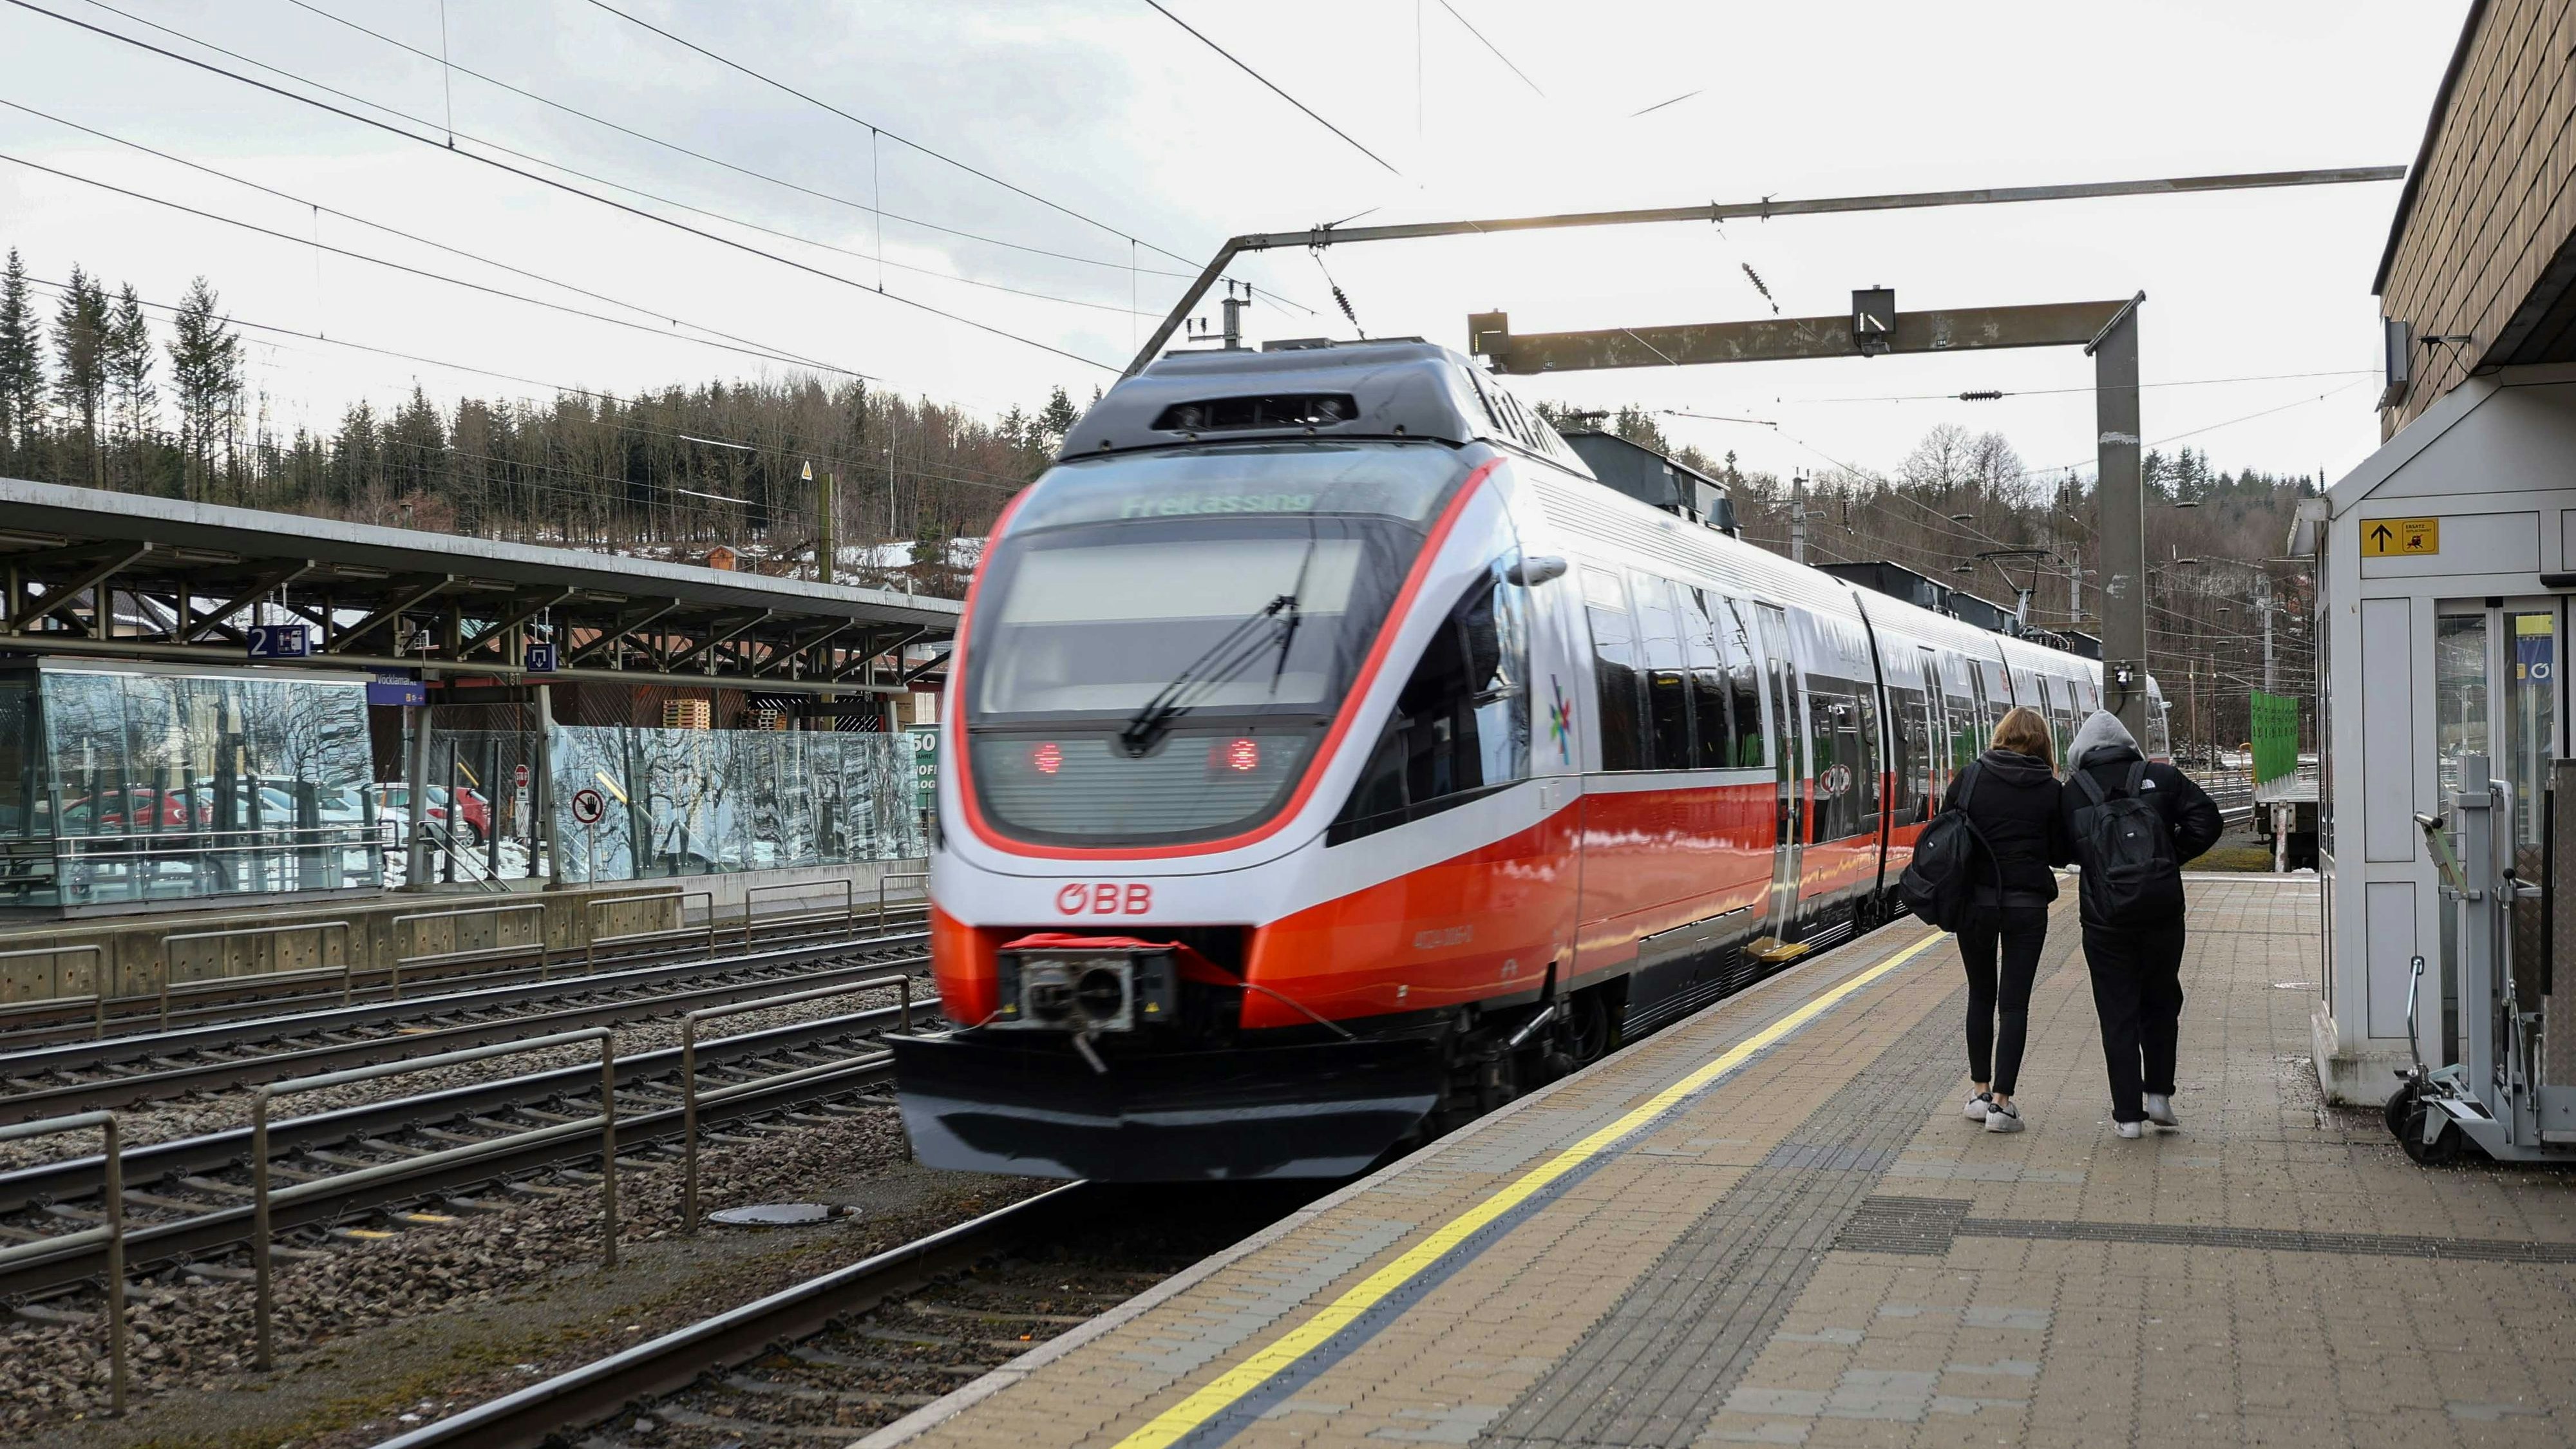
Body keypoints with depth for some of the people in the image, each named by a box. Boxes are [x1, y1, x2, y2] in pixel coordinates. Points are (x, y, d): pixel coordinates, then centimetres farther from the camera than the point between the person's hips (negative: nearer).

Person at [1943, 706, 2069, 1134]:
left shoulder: (1971, 777, -3)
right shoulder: (2051, 791, -4)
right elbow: (2060, 854, 2)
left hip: (1974, 901, 1)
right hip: (2027, 904, -1)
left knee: (1981, 994, 16)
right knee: (2014, 1002, 3)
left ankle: (1980, 1091, 19)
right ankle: (2001, 1102, -2)